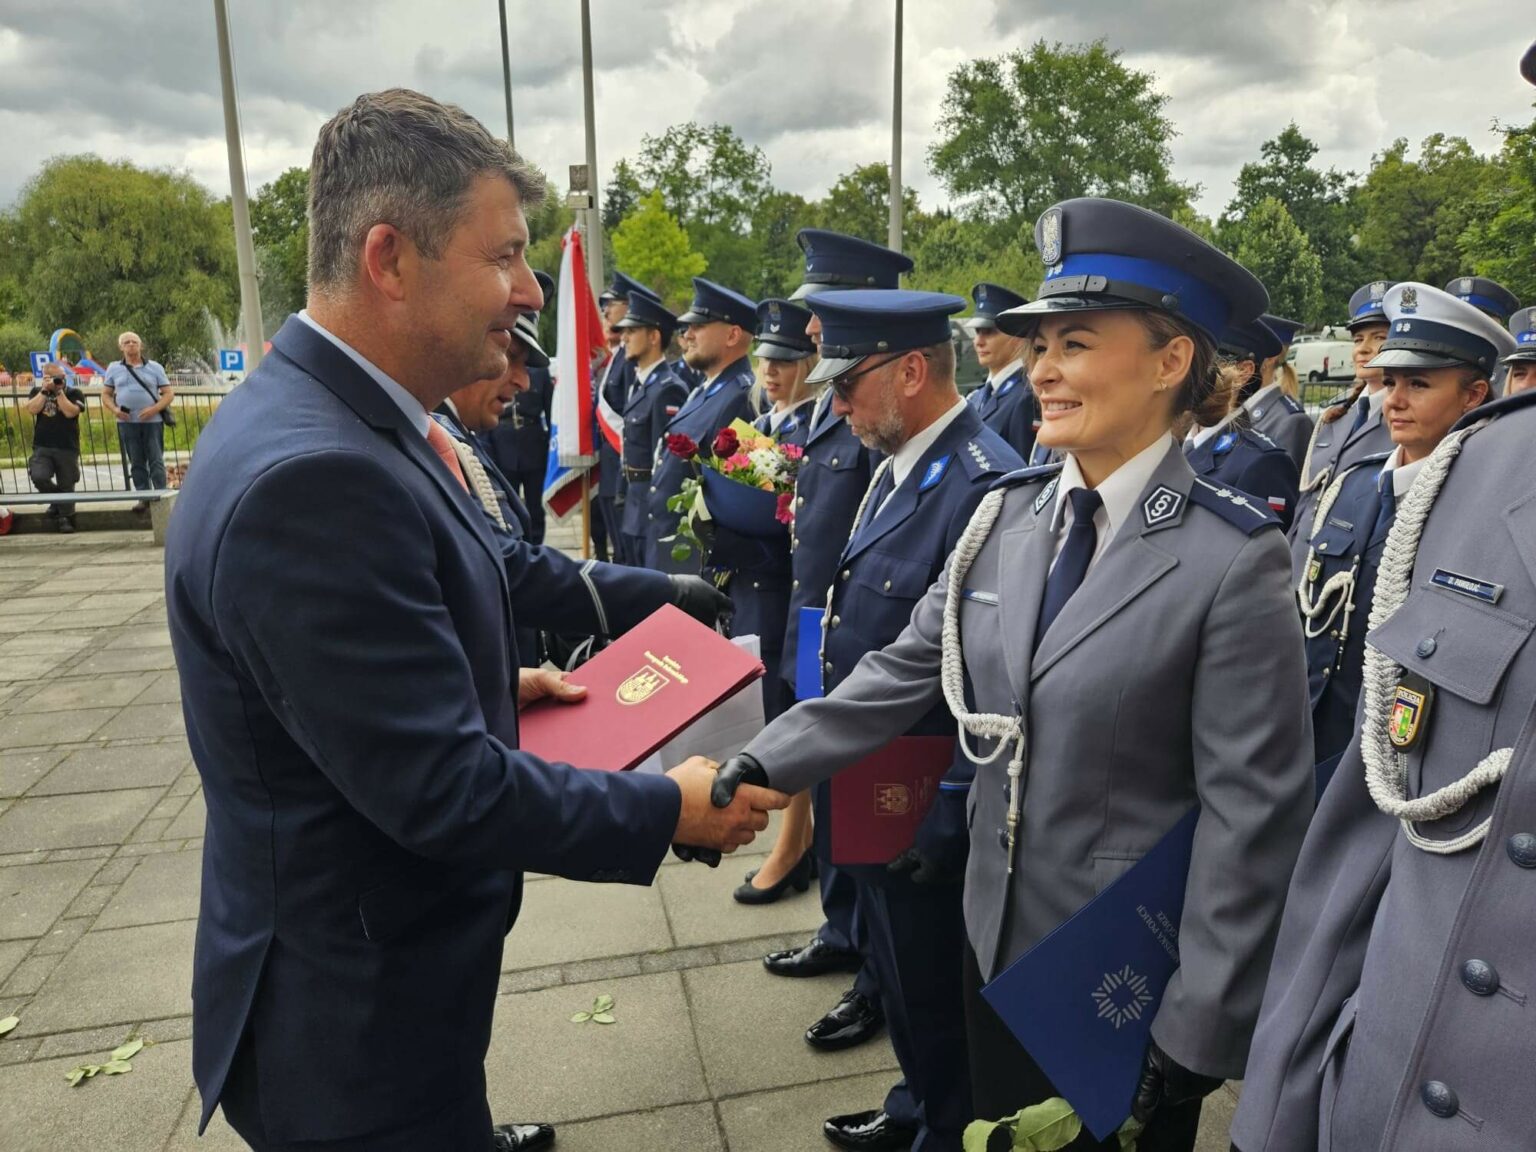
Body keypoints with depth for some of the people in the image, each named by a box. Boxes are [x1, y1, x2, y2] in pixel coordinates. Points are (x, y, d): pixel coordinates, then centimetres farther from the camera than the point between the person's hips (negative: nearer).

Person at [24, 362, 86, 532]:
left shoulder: (74, 393, 4)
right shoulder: (37, 391, 11)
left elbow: (70, 412, -14)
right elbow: (32, 410, -7)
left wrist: (59, 391, -11)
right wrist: (44, 390, -9)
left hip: (67, 448, -1)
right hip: (42, 447, 1)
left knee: (66, 485, 2)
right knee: (39, 477, -20)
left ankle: (65, 518, 17)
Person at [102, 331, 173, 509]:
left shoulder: (154, 367, 7)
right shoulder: (114, 368, 11)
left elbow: (169, 393, 2)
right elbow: (106, 395, 13)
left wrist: (154, 409, -13)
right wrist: (114, 410, -6)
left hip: (152, 421, -2)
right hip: (127, 422, 2)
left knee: (156, 461, -4)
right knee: (137, 463, 5)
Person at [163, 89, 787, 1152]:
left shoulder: (325, 416, 0)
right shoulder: (312, 477, -31)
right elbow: (442, 789, -29)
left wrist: (496, 684, 6)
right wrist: (673, 811, -18)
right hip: (355, 1021, -8)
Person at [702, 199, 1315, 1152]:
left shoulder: (1235, 562, -20)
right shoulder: (1007, 513, -3)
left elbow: (1254, 819, -18)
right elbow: (907, 669, -1)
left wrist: (1195, 1041, -14)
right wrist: (763, 765, -10)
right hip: (997, 937, 5)